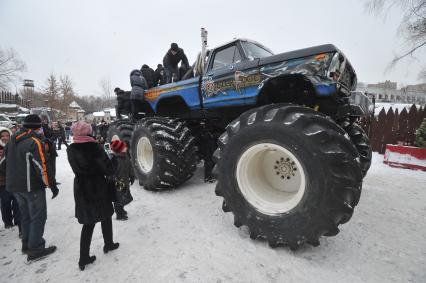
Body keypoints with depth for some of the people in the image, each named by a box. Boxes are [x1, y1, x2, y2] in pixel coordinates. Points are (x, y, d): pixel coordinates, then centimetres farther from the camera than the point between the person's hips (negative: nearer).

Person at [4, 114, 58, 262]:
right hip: (32, 186, -9)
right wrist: (53, 185, -17)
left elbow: (7, 162, 18)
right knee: (38, 217, 2)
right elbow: (43, 167, -23)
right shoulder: (35, 142, -19)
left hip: (15, 185, 9)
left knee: (25, 215, 20)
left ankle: (26, 244, 31)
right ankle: (35, 249, 8)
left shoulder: (13, 141, 9)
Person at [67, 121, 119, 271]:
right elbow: (108, 169, -14)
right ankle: (108, 244, 35)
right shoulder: (95, 147, -18)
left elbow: (76, 168, 4)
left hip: (80, 188, 4)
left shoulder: (70, 149, -4)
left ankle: (84, 258, 18)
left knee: (88, 222, 14)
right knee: (105, 216, 18)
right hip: (98, 187, -4)